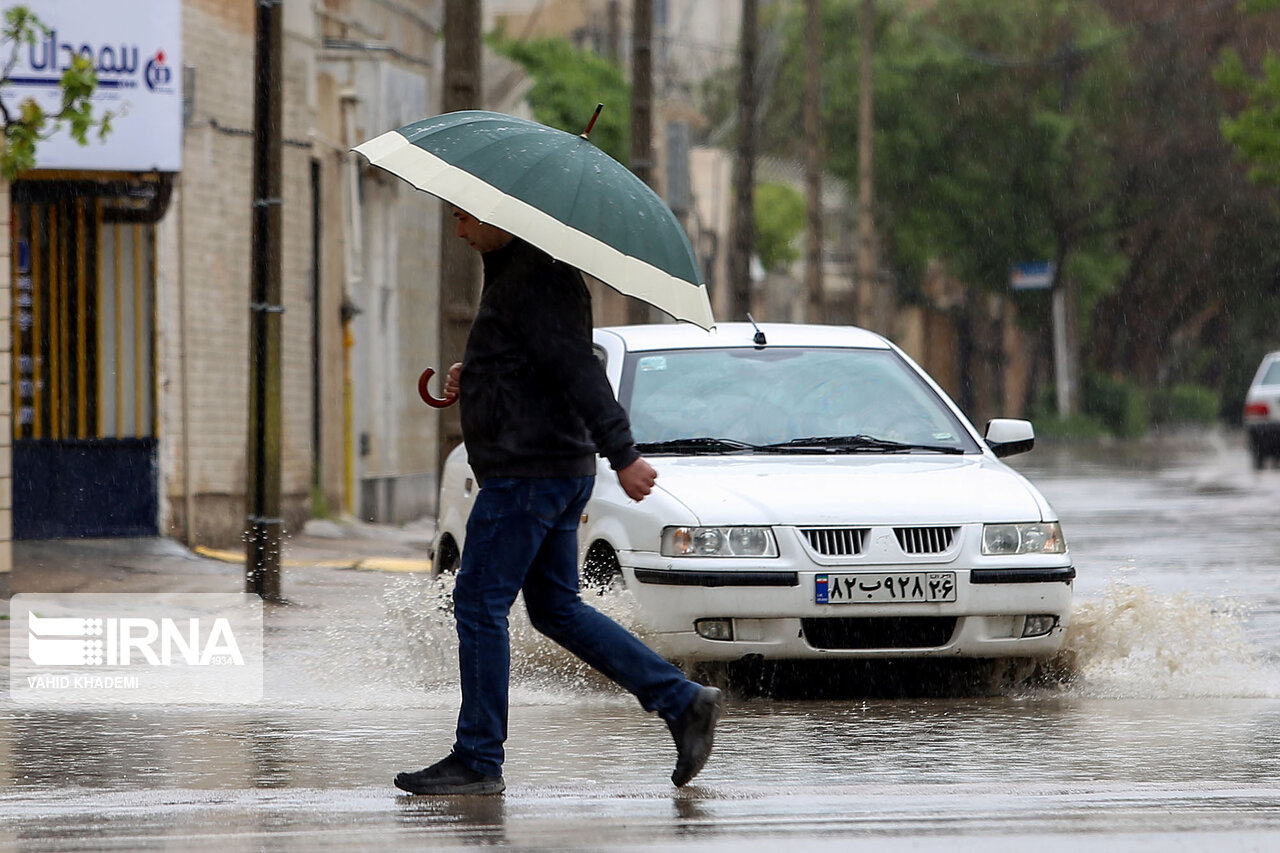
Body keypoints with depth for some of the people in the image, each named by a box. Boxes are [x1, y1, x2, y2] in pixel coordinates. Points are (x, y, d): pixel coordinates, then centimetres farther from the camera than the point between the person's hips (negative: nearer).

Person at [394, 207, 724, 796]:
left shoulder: (534, 281, -16)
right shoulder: (516, 273, 17)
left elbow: (579, 370, -24)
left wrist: (623, 455, -29)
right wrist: (473, 377, 13)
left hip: (529, 471, -11)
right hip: (561, 469, 11)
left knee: (479, 604, -5)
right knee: (556, 609, 14)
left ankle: (477, 762, -1)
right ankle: (684, 702, 10)